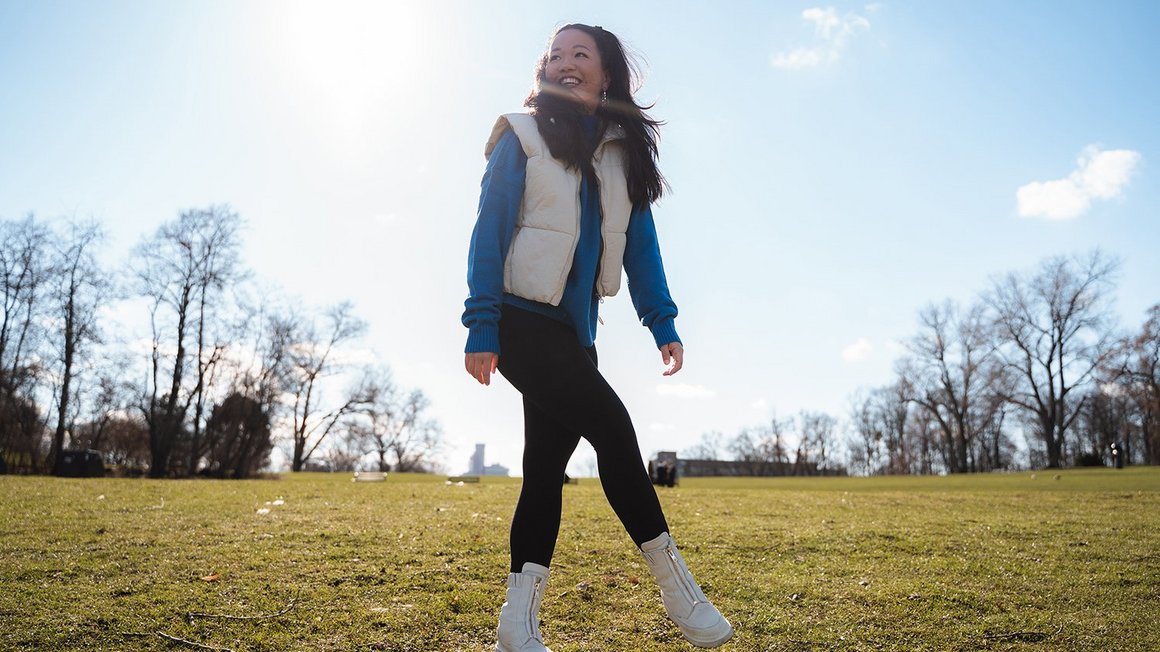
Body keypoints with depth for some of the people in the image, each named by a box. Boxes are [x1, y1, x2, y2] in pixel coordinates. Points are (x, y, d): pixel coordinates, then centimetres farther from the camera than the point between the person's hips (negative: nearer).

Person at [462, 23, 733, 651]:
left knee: (547, 462, 3)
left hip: (573, 330, 5)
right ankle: (674, 582, -5)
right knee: (610, 424, -17)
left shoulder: (624, 150, 13)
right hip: (521, 320, -5)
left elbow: (639, 244, 10)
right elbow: (490, 232, -5)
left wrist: (662, 323, -1)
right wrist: (481, 328, -13)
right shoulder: (522, 136, 1)